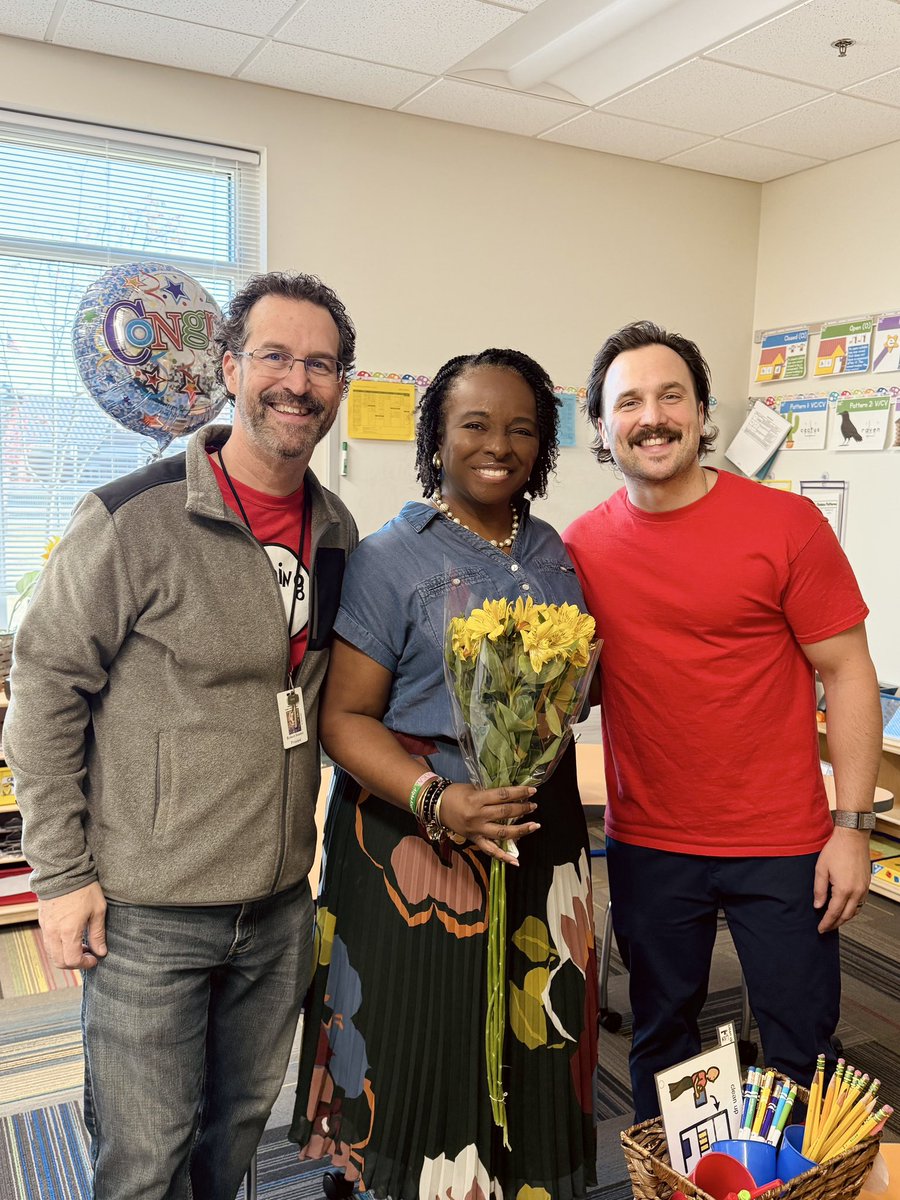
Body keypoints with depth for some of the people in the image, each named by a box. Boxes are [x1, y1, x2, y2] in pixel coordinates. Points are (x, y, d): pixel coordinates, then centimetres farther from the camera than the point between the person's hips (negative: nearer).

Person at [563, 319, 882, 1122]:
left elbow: (847, 672, -7)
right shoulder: (582, 546, -1)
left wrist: (853, 827, -10)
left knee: (801, 1050, 11)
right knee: (661, 1040, 19)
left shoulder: (786, 524, -10)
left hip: (780, 846, -2)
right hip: (645, 846, 3)